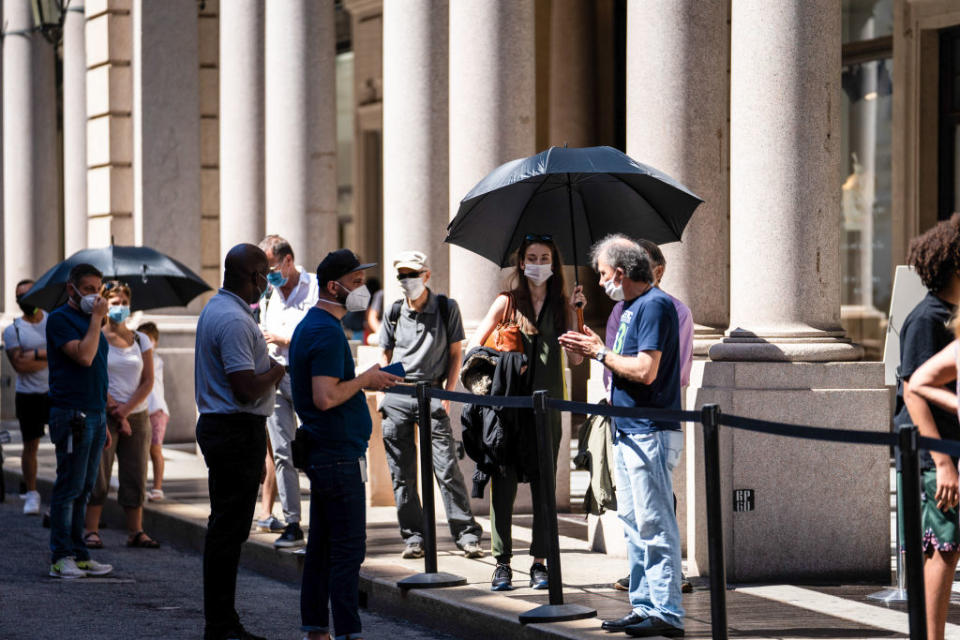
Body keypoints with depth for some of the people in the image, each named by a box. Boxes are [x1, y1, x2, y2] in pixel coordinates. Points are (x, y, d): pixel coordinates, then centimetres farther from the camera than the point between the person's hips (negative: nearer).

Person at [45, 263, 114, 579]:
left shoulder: (89, 319, 20)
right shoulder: (60, 319, -6)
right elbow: (84, 356, -20)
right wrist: (96, 318, -12)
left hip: (95, 414, 8)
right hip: (72, 415, -8)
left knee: (83, 489, 9)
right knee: (69, 487, -7)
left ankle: (78, 554, 12)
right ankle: (61, 557, -5)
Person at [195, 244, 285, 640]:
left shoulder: (216, 309, 16)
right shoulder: (234, 320, -19)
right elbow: (246, 388, -24)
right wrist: (279, 369, -8)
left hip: (219, 426, 11)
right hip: (237, 431, -11)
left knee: (227, 528, 13)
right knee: (228, 529, -8)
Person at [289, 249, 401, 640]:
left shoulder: (308, 326, 16)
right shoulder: (328, 332, -17)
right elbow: (325, 398, -25)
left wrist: (367, 381, 16)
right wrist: (366, 380, -13)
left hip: (321, 452, 11)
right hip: (339, 455, -11)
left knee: (322, 544, 12)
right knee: (348, 548, -8)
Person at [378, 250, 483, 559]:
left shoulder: (447, 308, 3)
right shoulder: (394, 312, 10)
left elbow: (456, 353, 5)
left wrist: (447, 395, -3)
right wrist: (387, 390, 6)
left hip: (432, 394, -3)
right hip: (397, 397, 3)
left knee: (447, 468, -9)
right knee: (402, 473, 2)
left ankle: (467, 535, -5)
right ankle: (413, 537, 10)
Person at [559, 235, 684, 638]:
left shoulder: (654, 305, -14)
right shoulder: (631, 307, 17)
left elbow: (645, 371, -22)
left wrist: (600, 353, -10)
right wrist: (593, 351, 7)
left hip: (651, 434, -10)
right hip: (629, 433, 11)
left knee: (654, 524, -9)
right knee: (633, 524, 13)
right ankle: (643, 607, 19)